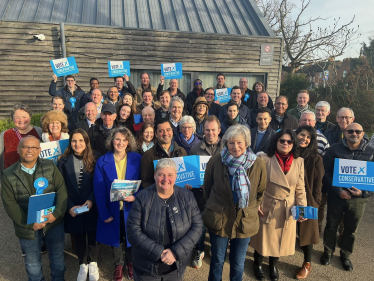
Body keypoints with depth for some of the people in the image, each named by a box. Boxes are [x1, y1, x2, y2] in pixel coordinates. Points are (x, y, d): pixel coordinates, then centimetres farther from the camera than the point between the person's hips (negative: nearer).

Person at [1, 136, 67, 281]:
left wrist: (57, 214, -20)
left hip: (54, 221, 1)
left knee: (57, 256, 19)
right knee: (32, 263, 20)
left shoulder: (50, 166, -4)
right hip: (28, 227, 0)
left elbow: (61, 190, -8)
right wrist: (30, 224, -16)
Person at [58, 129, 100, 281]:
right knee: (78, 237, 15)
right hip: (73, 209, 1)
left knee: (93, 236, 13)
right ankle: (83, 265, 37)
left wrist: (91, 200, -18)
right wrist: (70, 206, -13)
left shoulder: (94, 159, -5)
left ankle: (93, 263, 37)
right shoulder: (64, 161, -4)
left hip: (92, 207, 0)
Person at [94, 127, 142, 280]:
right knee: (115, 239, 18)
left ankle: (130, 263, 44)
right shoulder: (102, 161, -7)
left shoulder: (137, 159, -7)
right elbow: (99, 190, -7)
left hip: (131, 208, 0)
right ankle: (118, 265, 43)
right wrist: (104, 213, -11)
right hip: (112, 209, 0)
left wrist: (136, 197, -21)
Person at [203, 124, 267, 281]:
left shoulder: (258, 164, -10)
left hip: (245, 220, 1)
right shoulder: (215, 161, -11)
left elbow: (261, 192, 6)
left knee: (238, 264, 17)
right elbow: (207, 187, 4)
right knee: (217, 261, 16)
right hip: (219, 219, 0)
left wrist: (252, 208, 7)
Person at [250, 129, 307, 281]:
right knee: (263, 237, 14)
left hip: (288, 210, 3)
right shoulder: (265, 159, -12)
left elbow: (300, 188, 1)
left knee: (281, 239, 18)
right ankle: (258, 263, 42)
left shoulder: (299, 162, -3)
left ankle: (273, 264, 45)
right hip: (266, 207, -2)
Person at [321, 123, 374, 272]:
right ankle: (328, 252, 35)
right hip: (336, 196, -1)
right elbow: (326, 172, -8)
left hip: (358, 199, 2)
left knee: (351, 230, 17)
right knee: (331, 226, 14)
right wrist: (338, 191, -16)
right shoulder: (335, 149, -5)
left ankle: (345, 256, 38)